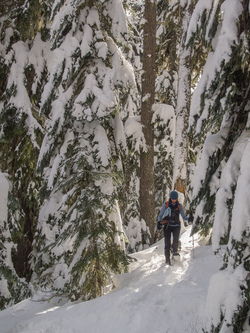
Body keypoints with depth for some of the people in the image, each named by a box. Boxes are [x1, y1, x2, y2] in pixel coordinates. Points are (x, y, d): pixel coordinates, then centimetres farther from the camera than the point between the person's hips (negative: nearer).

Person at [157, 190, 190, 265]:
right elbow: (160, 215, 9)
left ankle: (175, 252, -8)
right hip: (167, 225, -1)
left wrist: (186, 219, -12)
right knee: (167, 243, -8)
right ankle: (167, 259, 0)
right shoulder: (166, 205, 4)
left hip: (176, 226, 1)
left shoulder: (179, 205, 9)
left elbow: (183, 215, 10)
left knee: (176, 240, -26)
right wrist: (159, 222, -8)